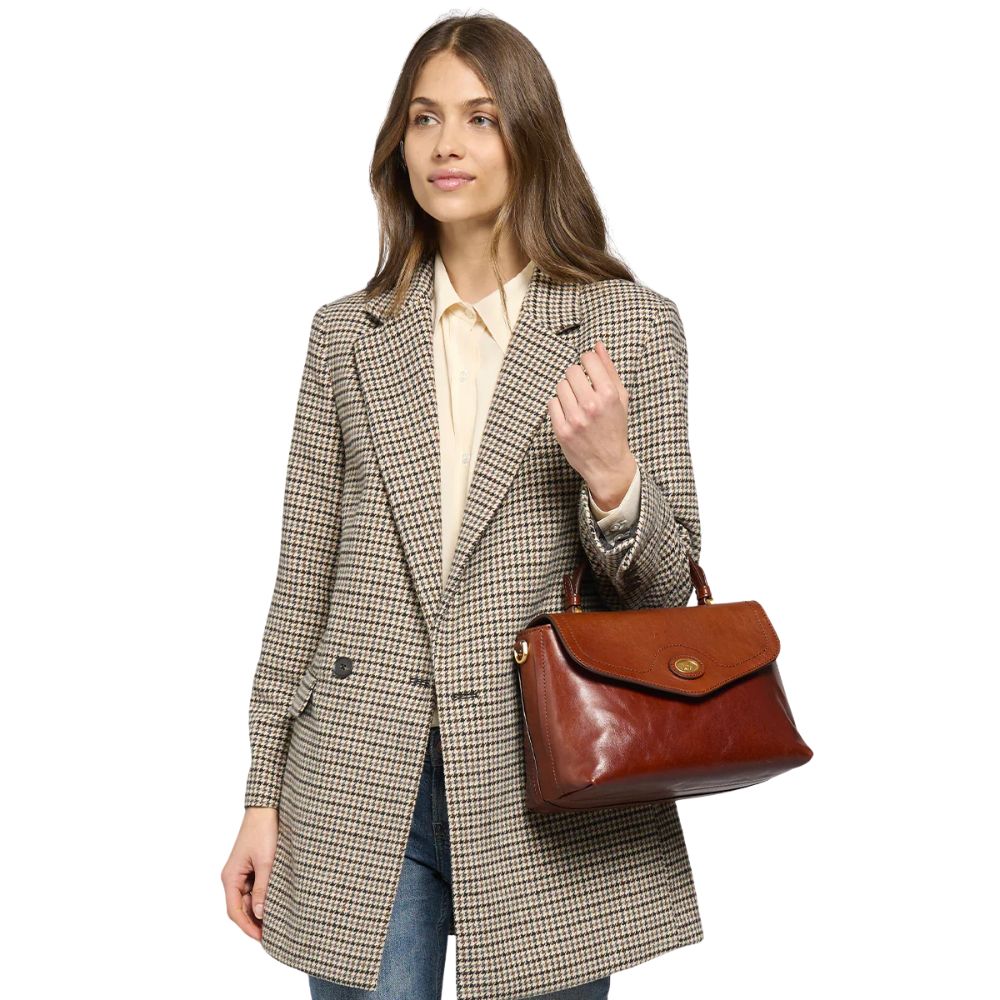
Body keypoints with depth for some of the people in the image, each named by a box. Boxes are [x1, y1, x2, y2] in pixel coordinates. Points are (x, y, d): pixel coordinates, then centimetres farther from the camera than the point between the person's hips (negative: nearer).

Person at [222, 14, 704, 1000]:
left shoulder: (632, 325, 0)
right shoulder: (346, 335, 6)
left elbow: (666, 587, 1)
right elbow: (304, 577, 8)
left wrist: (610, 475, -20)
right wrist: (264, 795, 6)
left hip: (548, 794, -1)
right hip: (361, 789, 2)